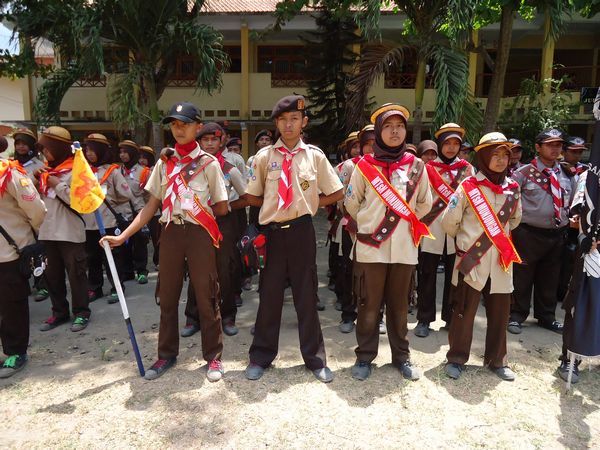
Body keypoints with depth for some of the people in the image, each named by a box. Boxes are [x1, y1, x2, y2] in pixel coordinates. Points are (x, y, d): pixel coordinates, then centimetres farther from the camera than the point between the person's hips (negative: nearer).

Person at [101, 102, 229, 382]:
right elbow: (151, 206, 6)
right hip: (171, 233, 4)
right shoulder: (163, 163, 9)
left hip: (200, 233, -4)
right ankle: (167, 354, 29)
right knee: (167, 296, 12)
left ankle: (213, 356, 19)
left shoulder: (209, 163, -2)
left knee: (206, 296, 3)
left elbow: (221, 208, -2)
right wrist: (122, 236, 0)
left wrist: (198, 212, 6)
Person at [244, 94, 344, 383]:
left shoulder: (314, 155, 2)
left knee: (306, 295, 9)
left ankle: (315, 358, 24)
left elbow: (337, 193, 7)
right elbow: (252, 197, 8)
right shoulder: (264, 156, 3)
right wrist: (274, 204, 1)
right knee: (269, 295, 9)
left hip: (302, 231, 0)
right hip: (272, 231, 1)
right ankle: (261, 357, 27)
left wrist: (309, 204, 1)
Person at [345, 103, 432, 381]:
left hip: (404, 248, 2)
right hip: (371, 247, -2)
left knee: (399, 304, 13)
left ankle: (401, 356, 28)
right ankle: (365, 356, 21)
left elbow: (424, 205, 16)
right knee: (369, 305, 6)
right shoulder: (364, 166, -1)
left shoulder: (417, 166, 4)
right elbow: (351, 204, 8)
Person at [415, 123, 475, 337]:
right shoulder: (428, 168, 4)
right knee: (427, 277, 2)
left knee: (454, 277, 8)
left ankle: (451, 318, 22)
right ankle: (424, 320, 13)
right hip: (431, 231, -2)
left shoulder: (467, 169, 10)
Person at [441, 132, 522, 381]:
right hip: (471, 260, -4)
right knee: (464, 311, 4)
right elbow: (449, 221, -3)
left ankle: (496, 360, 29)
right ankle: (456, 358, 20)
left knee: (500, 312, 12)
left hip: (501, 261, 5)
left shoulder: (513, 188, 6)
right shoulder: (469, 186, -8)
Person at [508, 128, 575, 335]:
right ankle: (517, 316, 19)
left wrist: (568, 219, 9)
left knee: (549, 279, 15)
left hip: (557, 235, 5)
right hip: (529, 234, -5)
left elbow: (571, 201, 21)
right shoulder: (524, 173, -6)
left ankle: (546, 317, 32)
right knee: (523, 277, 3)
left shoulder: (566, 174, 10)